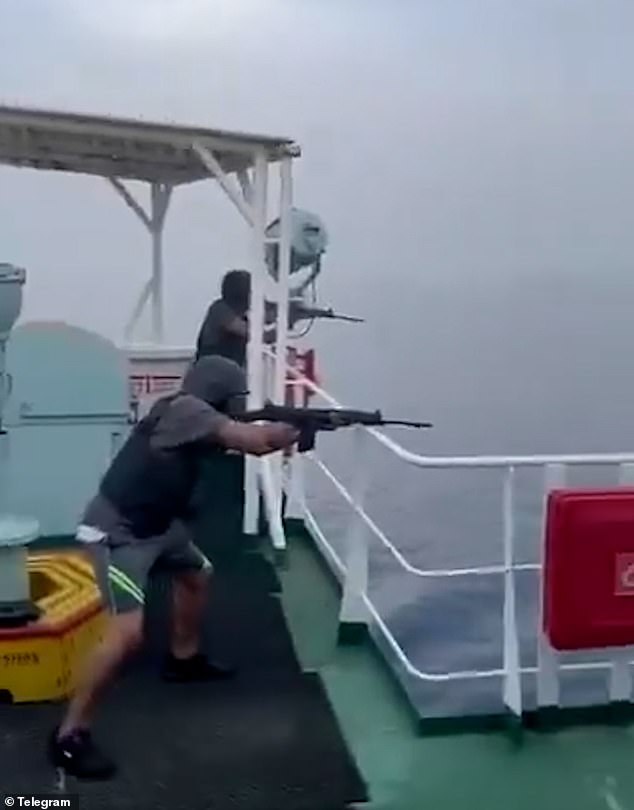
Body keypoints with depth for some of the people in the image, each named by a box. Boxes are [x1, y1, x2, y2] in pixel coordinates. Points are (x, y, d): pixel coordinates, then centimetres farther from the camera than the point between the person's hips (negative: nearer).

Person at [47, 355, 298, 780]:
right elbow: (254, 441, -26)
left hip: (157, 522, 11)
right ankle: (70, 735, -9)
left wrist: (293, 428, -10)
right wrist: (301, 424, -12)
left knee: (198, 575, 29)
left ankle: (184, 658, 51)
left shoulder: (201, 420, 4)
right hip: (117, 529, -10)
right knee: (129, 631, -20)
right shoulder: (183, 409, -22)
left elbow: (254, 441, 4)